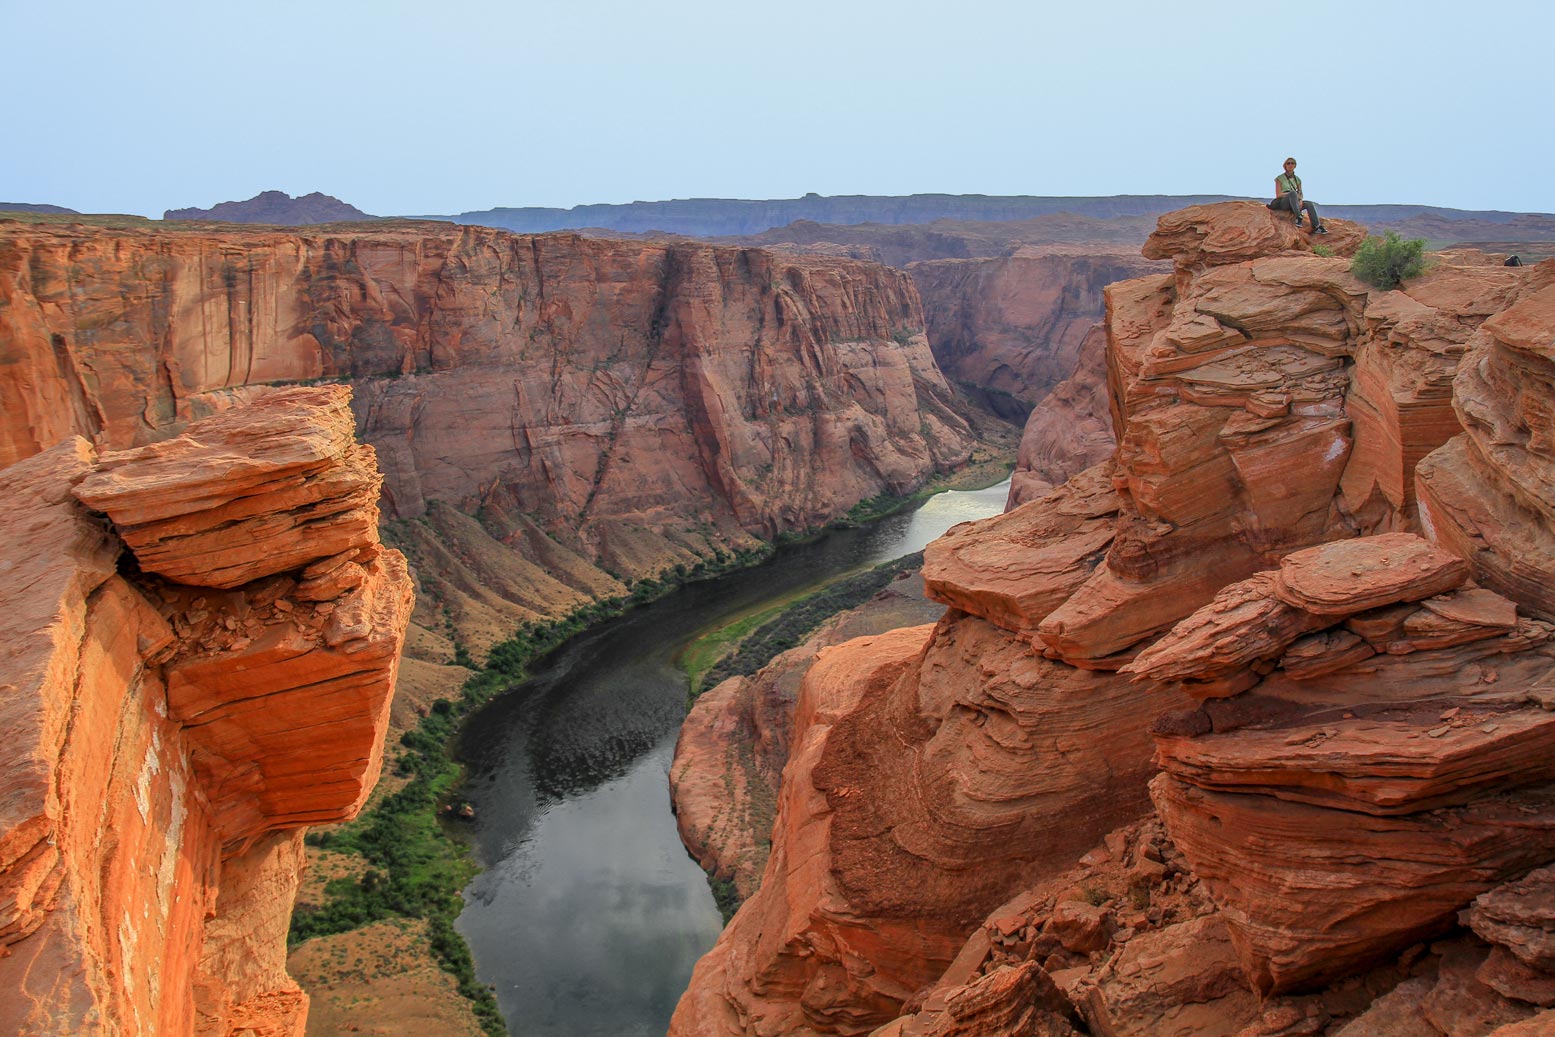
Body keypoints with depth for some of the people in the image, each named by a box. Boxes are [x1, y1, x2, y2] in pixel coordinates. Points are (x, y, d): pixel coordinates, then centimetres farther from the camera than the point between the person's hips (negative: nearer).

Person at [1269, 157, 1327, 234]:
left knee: (1309, 204, -23)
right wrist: (1293, 194, -20)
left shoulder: (1297, 179, 14)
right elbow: (1278, 195, -11)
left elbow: (1300, 194, 11)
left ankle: (1317, 227, -30)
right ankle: (1299, 217, -43)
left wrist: (1300, 201, -13)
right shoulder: (1279, 178, -1)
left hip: (1293, 203, 5)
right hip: (1282, 202, -5)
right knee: (1293, 193, -36)